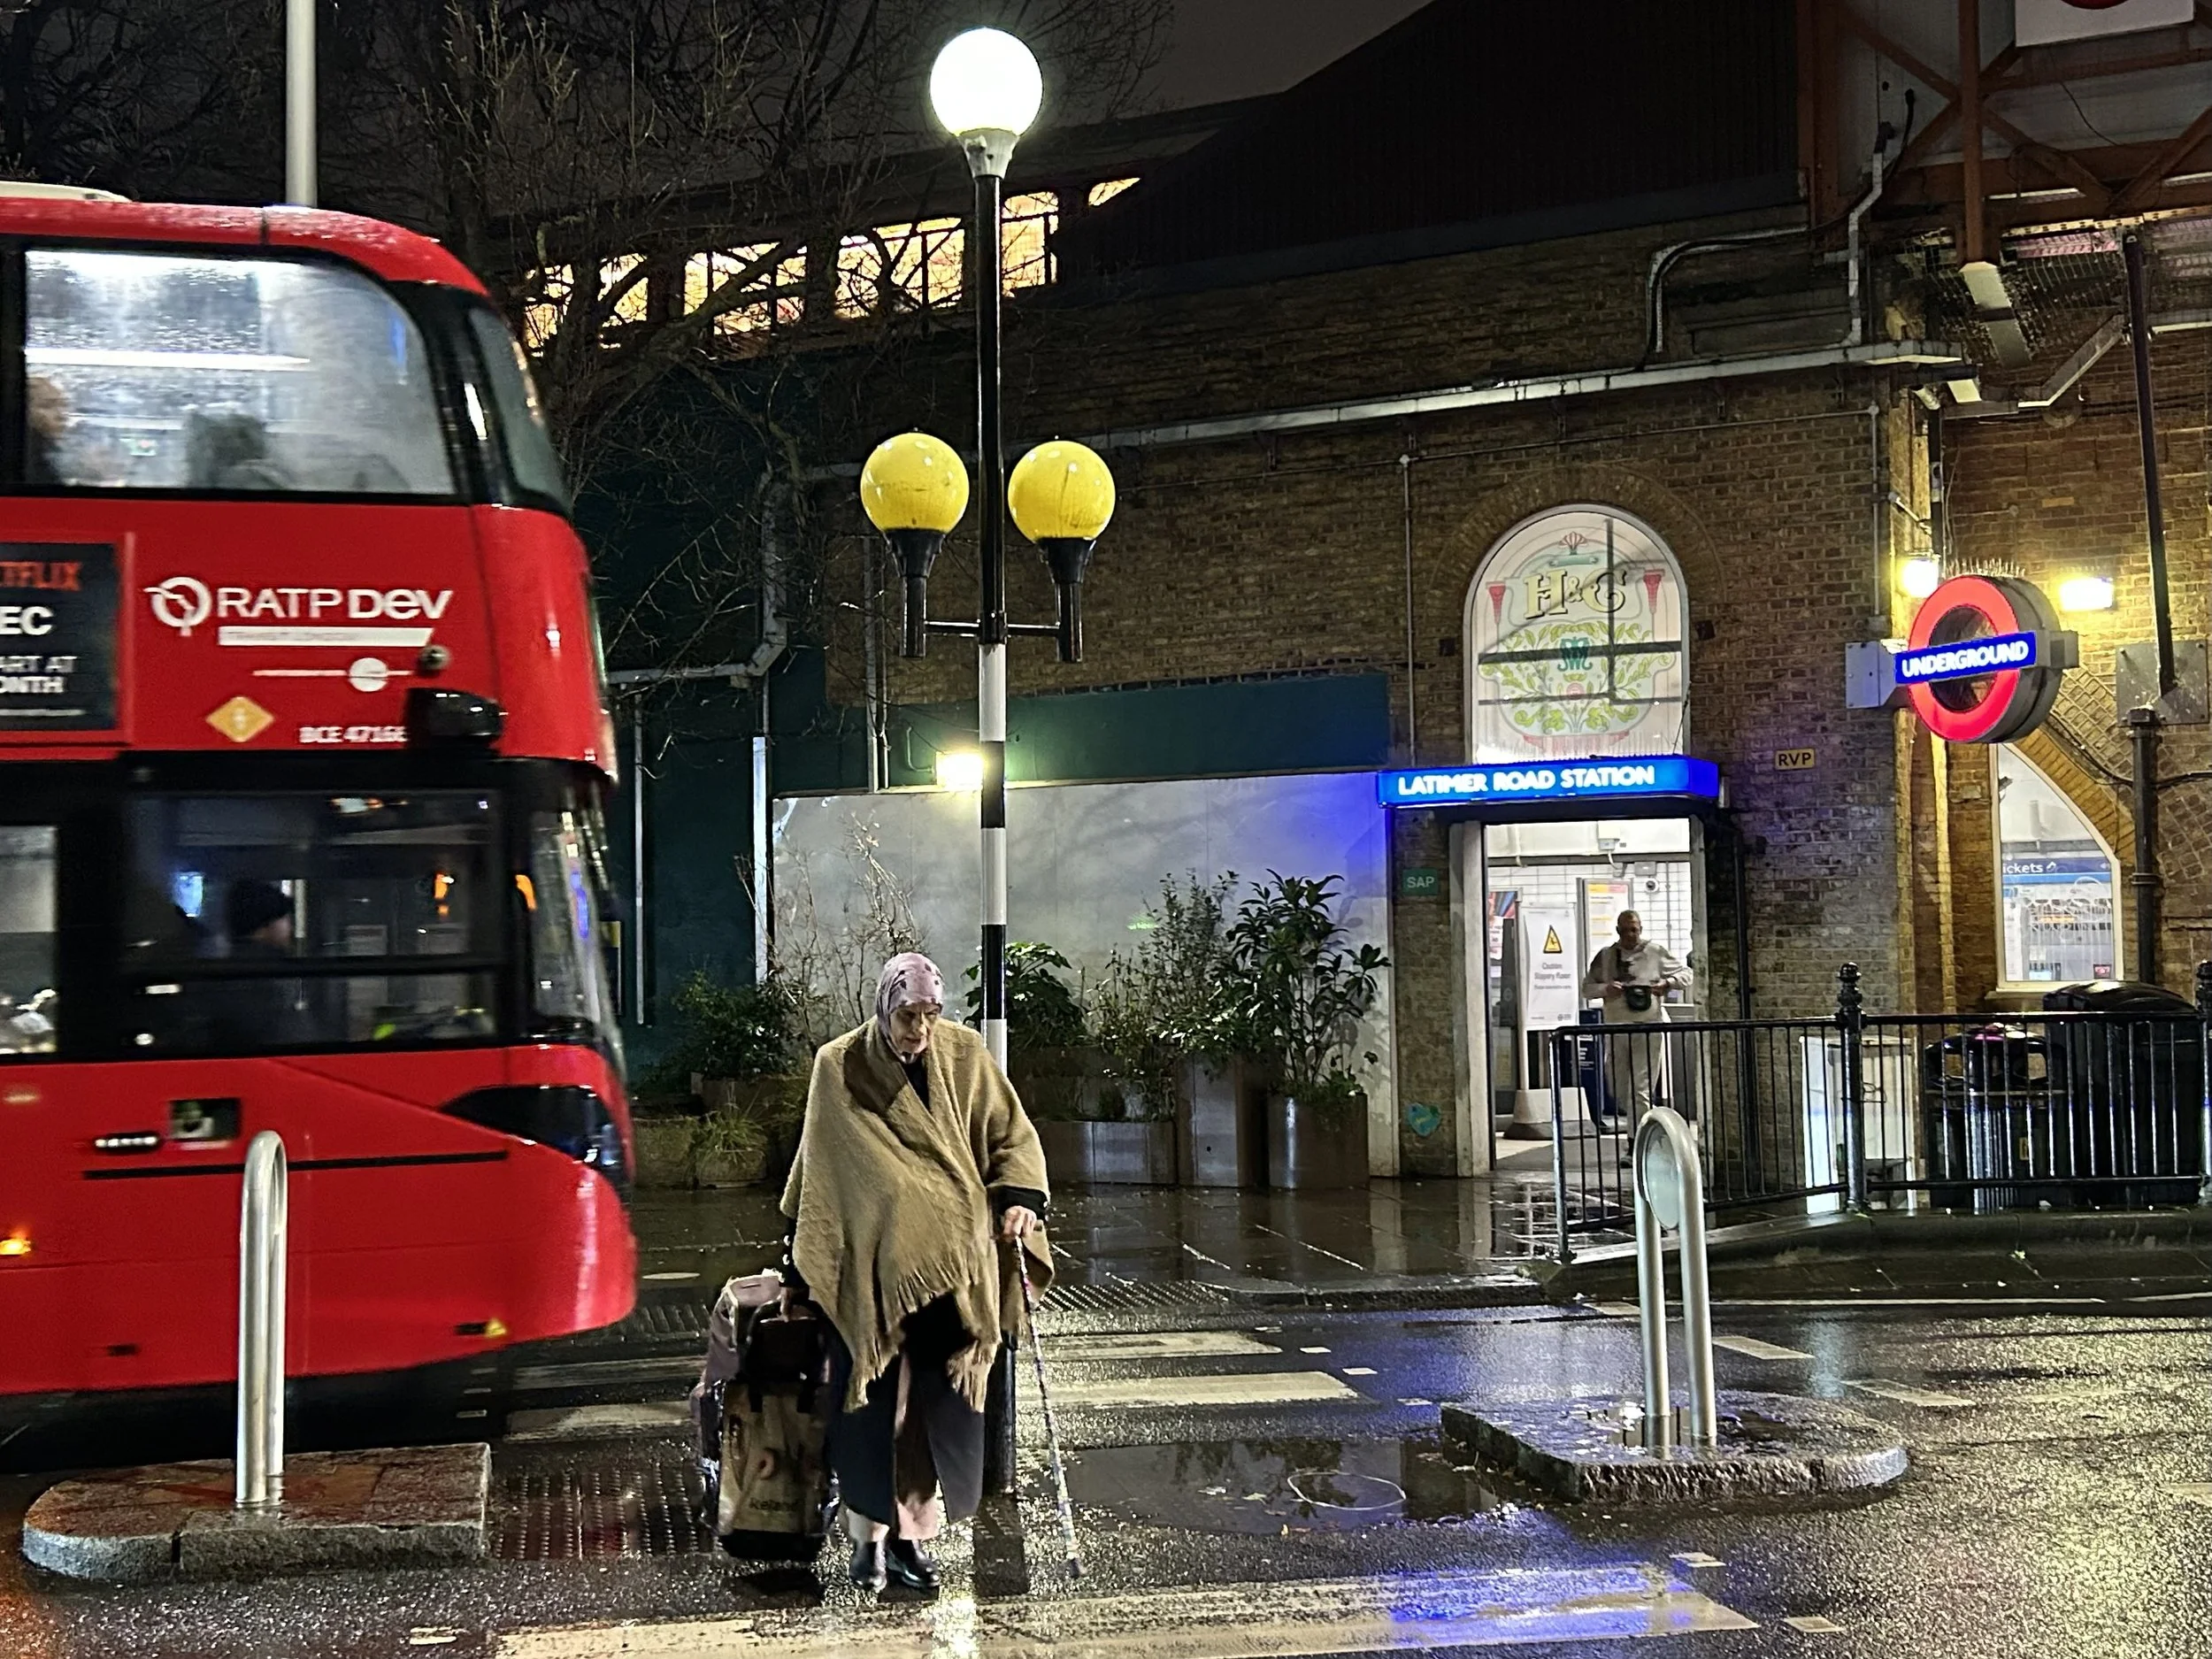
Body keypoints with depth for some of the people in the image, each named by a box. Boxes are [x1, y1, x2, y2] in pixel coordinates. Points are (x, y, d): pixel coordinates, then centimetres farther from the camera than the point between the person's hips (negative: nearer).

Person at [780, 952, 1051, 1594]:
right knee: (873, 1405, -3)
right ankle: (869, 1537, 7)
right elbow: (816, 1168, 7)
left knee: (941, 1405, 0)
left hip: (950, 1265, 2)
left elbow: (1012, 1136, 9)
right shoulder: (839, 1067, 0)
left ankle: (912, 1534, 10)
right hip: (869, 1265, -2)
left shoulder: (965, 1055, 4)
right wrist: (799, 1264, 8)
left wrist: (1021, 1197, -10)